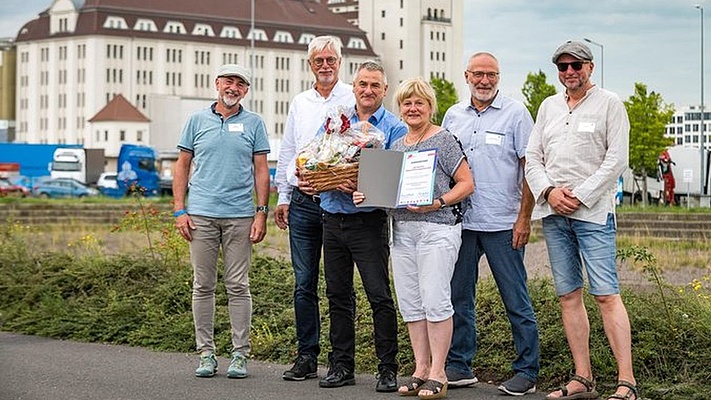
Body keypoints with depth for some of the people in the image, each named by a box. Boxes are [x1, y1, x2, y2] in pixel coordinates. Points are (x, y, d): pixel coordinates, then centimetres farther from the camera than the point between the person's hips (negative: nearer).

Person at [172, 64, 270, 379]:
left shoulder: (254, 123, 7)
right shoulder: (197, 121, 9)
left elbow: (261, 171, 6)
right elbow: (182, 166, 10)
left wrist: (261, 213, -2)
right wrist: (179, 210, 2)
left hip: (239, 216, -1)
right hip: (202, 215, 1)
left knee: (238, 286, 1)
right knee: (203, 286, 3)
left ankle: (240, 354, 6)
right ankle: (206, 352, 10)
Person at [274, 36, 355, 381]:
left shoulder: (353, 99, 1)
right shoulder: (299, 103, 16)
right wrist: (282, 197, 15)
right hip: (302, 202, 4)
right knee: (304, 283, 4)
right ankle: (306, 356, 11)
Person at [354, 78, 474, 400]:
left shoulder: (443, 140, -2)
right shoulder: (395, 146, 17)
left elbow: (466, 183, -5)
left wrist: (437, 203, -18)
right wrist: (367, 196, 3)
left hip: (437, 228, -7)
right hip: (402, 230, 7)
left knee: (434, 300, -9)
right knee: (410, 303, 6)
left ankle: (437, 373, -2)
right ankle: (421, 369, 14)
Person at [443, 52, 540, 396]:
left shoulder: (515, 113, -1)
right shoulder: (453, 115, 12)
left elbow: (530, 168, -4)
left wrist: (524, 218, -10)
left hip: (502, 224, -5)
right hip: (460, 222, 5)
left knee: (516, 301, -1)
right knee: (458, 296, 9)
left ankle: (526, 372, 5)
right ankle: (458, 367, 18)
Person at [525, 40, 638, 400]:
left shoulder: (609, 104, 2)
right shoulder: (548, 106, 16)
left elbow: (616, 159, -5)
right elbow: (532, 158, 14)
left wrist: (580, 196, -11)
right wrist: (549, 191, -4)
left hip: (592, 212, -5)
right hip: (553, 213, 5)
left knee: (606, 294, -12)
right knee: (568, 295, 5)